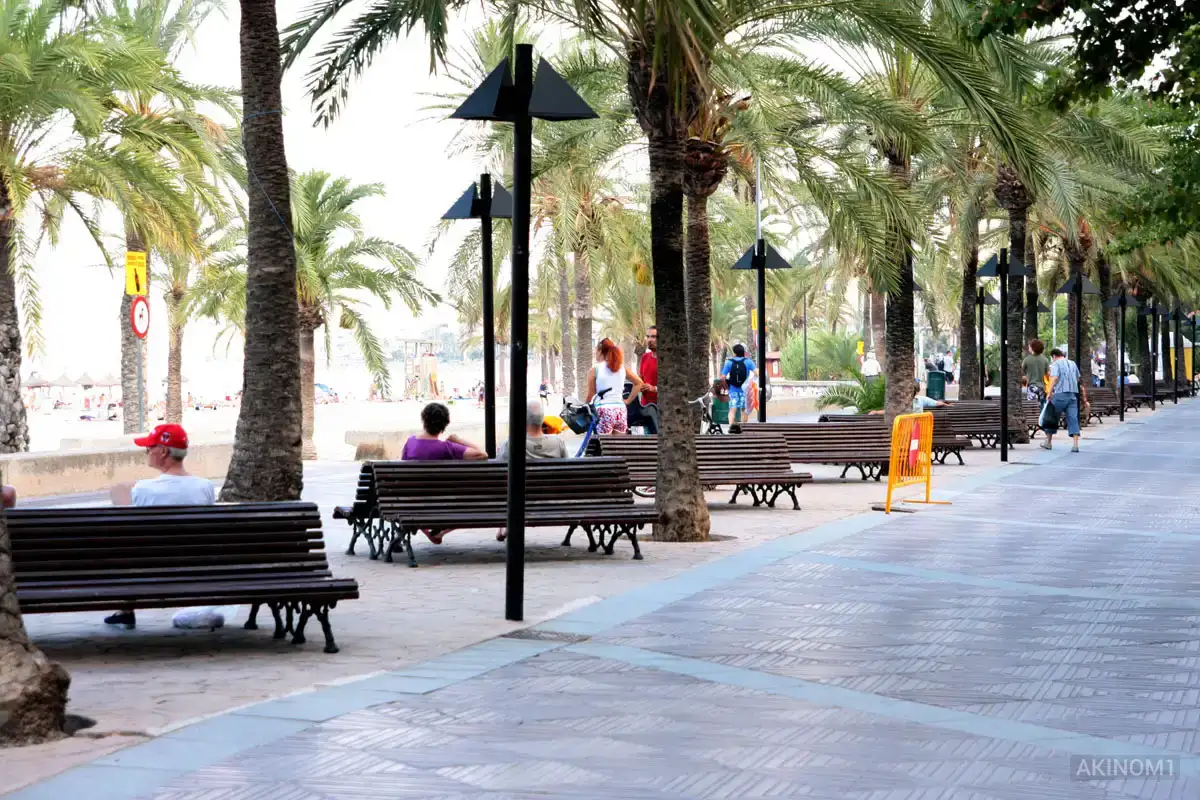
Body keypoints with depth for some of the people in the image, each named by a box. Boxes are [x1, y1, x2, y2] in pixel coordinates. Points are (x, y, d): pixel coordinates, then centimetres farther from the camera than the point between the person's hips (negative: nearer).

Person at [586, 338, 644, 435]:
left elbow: (590, 395, 0)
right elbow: (639, 383, 16)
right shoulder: (622, 368, 10)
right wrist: (628, 400, 19)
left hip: (603, 411, -5)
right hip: (620, 410, 5)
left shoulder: (594, 370, -2)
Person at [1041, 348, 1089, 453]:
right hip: (1073, 395, 5)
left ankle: (1048, 442, 18)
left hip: (1060, 394, -5)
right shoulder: (1072, 364, 19)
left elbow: (1055, 378, -15)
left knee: (1051, 417, 10)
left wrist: (1049, 392, -21)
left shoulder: (1055, 364, 0)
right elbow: (1078, 380, 23)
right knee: (1073, 419, -1)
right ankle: (1075, 444, -14)